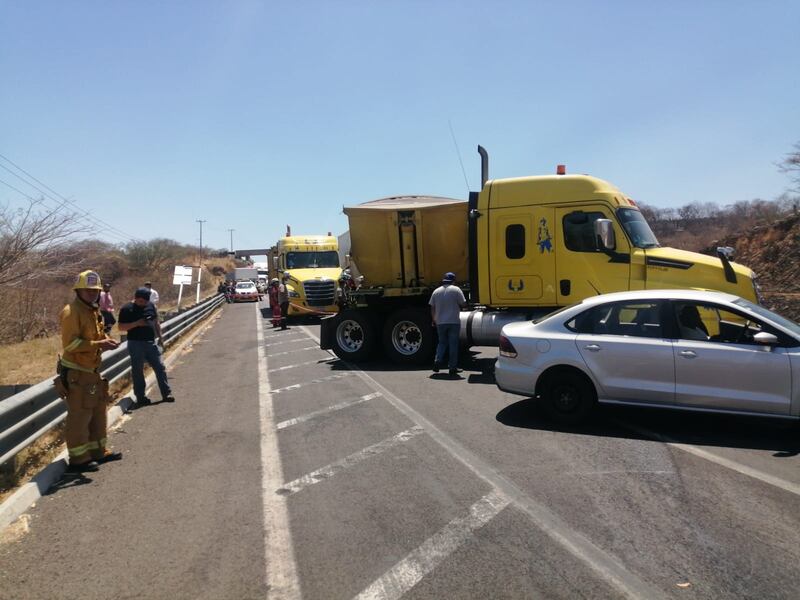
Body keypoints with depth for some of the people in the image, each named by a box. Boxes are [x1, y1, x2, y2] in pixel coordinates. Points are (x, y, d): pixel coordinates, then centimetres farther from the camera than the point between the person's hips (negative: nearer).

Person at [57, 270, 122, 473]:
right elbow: (70, 343, -22)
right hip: (76, 373, -10)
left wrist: (106, 340, 1)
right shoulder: (71, 312, -16)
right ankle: (78, 459, 7)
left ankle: (98, 451, 29)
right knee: (79, 416, -3)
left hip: (92, 371, 10)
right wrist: (98, 344, -27)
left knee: (98, 413, 17)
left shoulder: (93, 310, 13)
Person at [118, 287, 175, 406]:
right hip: (136, 344, -4)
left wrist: (160, 336, 13)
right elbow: (121, 327, -10)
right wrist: (137, 323, -21)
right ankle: (140, 397, 13)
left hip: (151, 343, 5)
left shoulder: (151, 306, 8)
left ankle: (166, 393, 10)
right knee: (137, 371, 4)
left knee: (160, 367, 3)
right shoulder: (127, 309, -7)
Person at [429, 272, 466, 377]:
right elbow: (463, 304, -6)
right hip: (454, 321, -3)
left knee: (442, 342, 16)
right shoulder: (456, 290, -4)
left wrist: (434, 321, 19)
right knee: (453, 344, 3)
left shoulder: (436, 291, 6)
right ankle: (452, 368, 5)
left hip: (440, 322, 3)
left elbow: (432, 308, 8)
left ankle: (437, 362, -1)